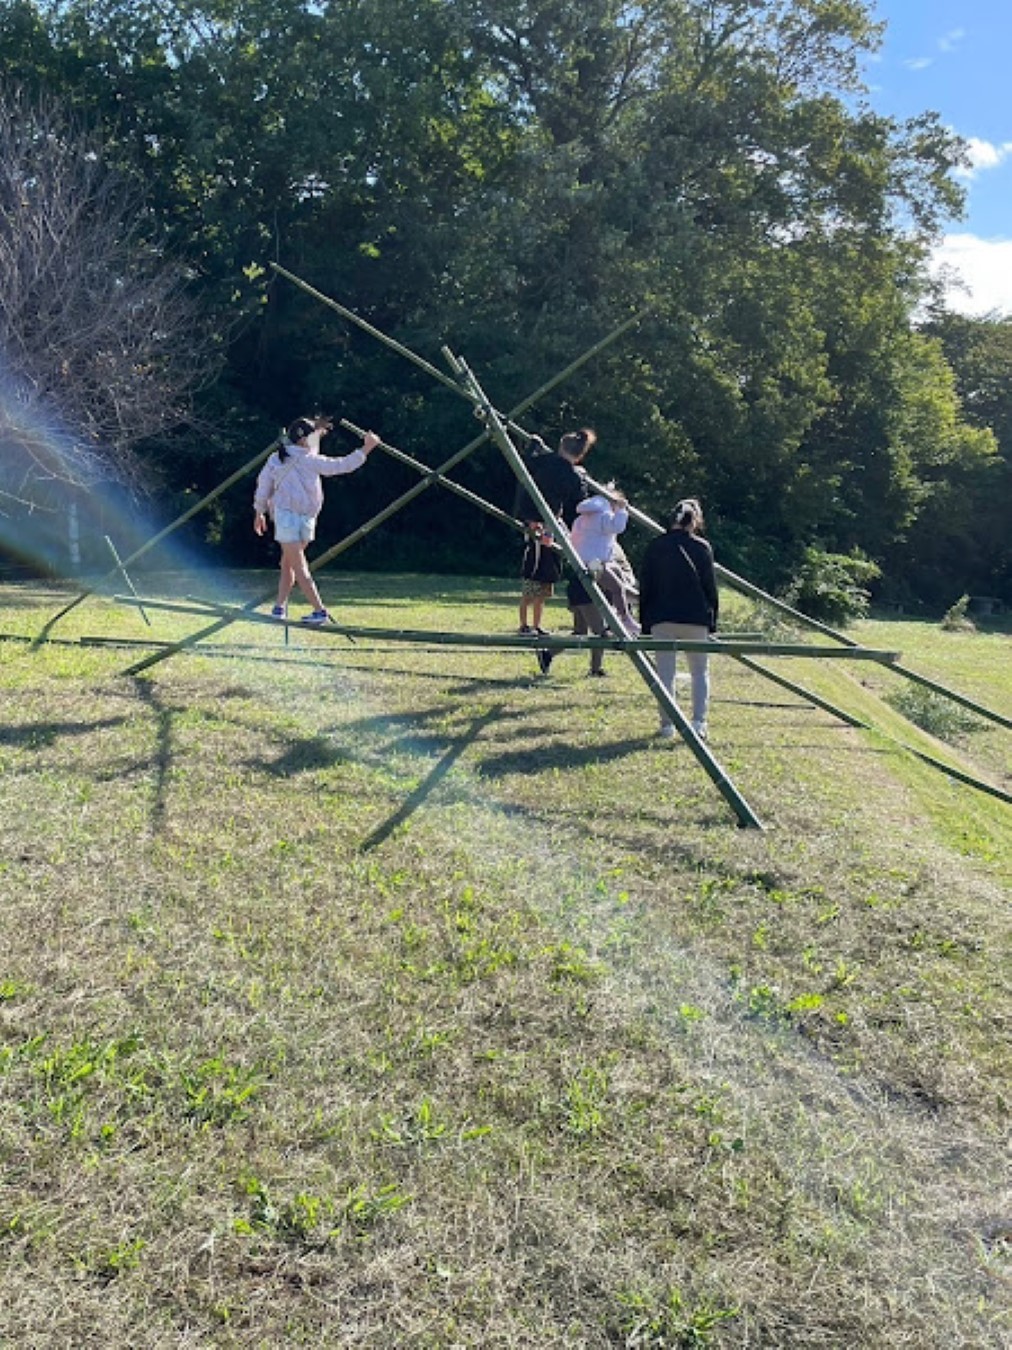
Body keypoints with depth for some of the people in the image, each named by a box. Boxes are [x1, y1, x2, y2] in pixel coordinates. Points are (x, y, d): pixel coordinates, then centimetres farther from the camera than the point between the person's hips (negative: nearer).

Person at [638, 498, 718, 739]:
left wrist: (645, 621, 10)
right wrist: (712, 619, 9)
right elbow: (710, 586, 1)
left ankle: (667, 724, 5)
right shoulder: (702, 547, -1)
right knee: (700, 672, 9)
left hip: (662, 619, 1)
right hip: (695, 619, -1)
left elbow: (645, 586, 4)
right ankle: (699, 722, -3)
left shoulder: (655, 546, 3)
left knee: (665, 673, 6)